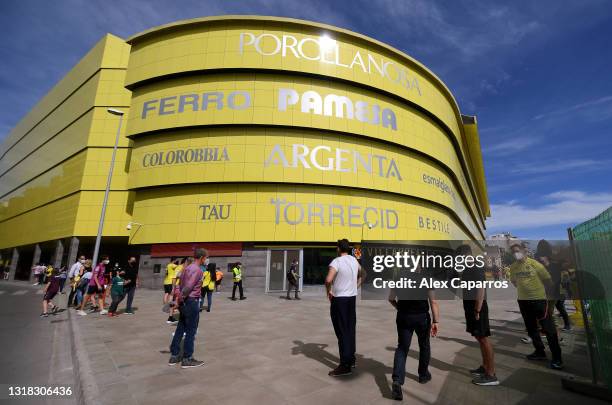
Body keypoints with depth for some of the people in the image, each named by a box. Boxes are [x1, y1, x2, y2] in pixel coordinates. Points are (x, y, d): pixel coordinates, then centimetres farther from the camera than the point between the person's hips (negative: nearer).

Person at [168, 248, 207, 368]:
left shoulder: (187, 268, 12)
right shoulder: (197, 269, -17)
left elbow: (183, 285, 12)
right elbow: (188, 287, -23)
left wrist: (179, 299, 11)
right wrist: (179, 299, -14)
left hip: (185, 302, 9)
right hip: (191, 302, -9)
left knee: (180, 329, 16)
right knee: (191, 331, 3)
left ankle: (174, 356, 25)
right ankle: (187, 359, 13)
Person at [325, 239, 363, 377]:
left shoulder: (337, 262, -17)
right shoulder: (354, 260, 6)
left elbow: (328, 280, -29)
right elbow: (362, 275, 23)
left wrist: (328, 291, -11)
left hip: (339, 299, -7)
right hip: (352, 297, 7)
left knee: (342, 332, 0)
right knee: (350, 330, 16)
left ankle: (345, 365, 5)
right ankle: (351, 359, 29)